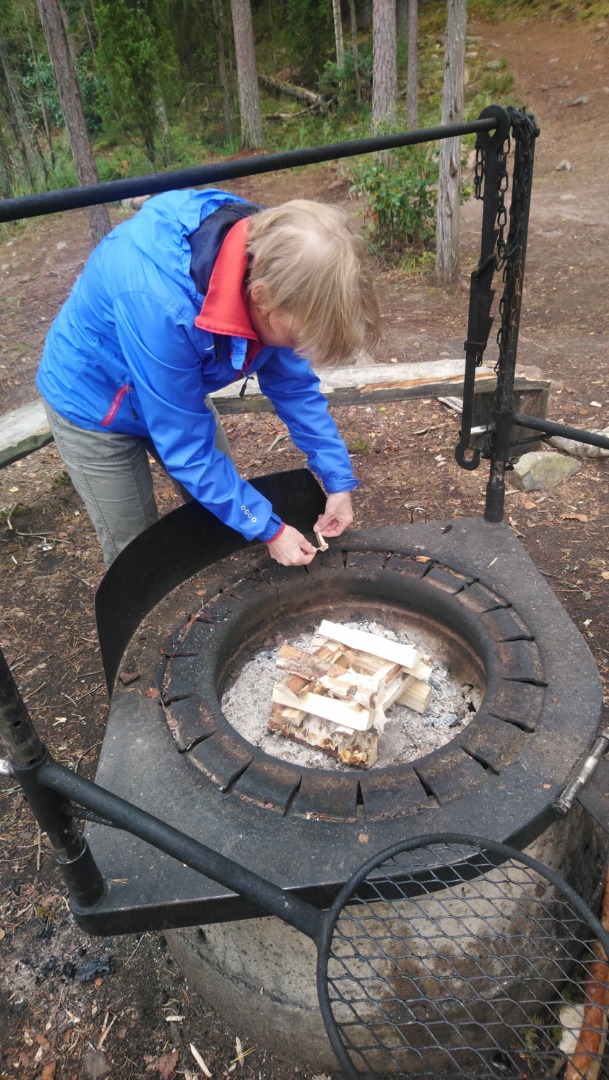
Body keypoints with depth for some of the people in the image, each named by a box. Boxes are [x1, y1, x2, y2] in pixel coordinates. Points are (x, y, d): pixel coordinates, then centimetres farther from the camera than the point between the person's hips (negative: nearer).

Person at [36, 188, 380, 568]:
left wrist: (339, 479, -7)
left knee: (223, 529, 12)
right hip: (93, 403, -5)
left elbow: (294, 386, -8)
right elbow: (185, 448, -31)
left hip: (180, 392, 6)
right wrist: (268, 529, -23)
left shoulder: (269, 264, -22)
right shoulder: (159, 303, -42)